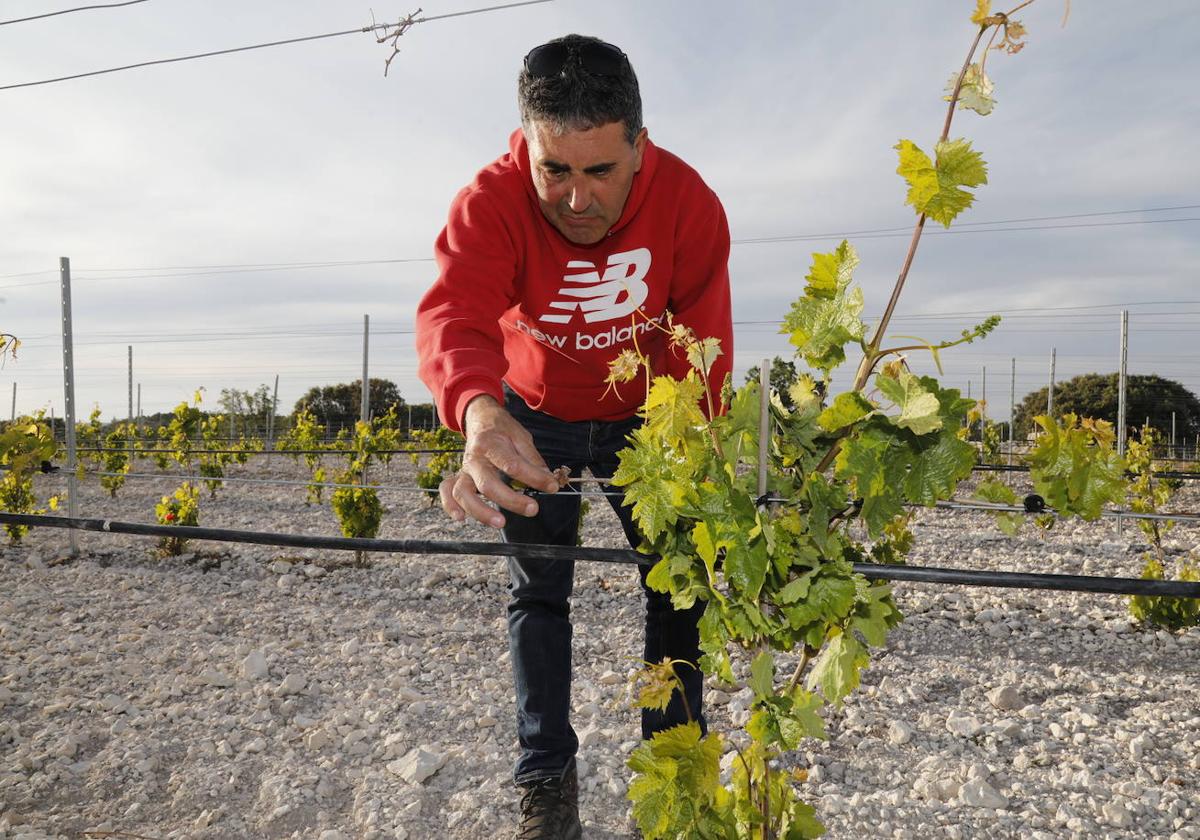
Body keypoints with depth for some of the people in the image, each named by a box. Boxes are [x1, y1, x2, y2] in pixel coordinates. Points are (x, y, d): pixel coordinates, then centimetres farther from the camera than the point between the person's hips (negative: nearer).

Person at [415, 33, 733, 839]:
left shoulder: (689, 203, -23)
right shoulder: (489, 204, -27)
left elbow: (703, 353, -24)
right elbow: (453, 316, -44)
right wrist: (480, 411, -66)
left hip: (642, 418, 1)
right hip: (534, 418, 0)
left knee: (677, 582, 1)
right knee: (538, 593, 1)